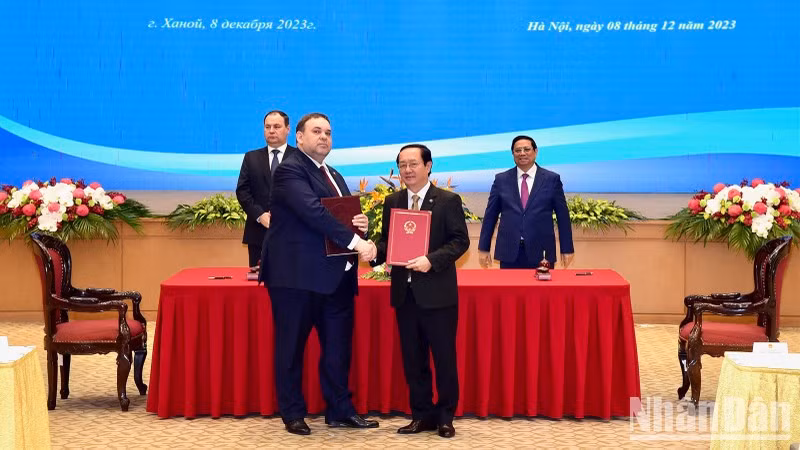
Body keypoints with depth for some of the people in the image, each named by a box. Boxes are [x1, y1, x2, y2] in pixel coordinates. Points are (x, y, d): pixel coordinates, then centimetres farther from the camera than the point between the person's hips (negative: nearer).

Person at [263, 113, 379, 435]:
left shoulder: (334, 176, 19)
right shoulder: (290, 170, -9)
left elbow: (348, 215, 21)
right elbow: (314, 212, -22)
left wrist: (361, 223, -4)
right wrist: (355, 242, -26)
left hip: (337, 276, 8)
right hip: (297, 275, -8)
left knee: (338, 347, 10)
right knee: (292, 347, 3)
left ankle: (340, 410, 19)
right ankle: (293, 414, 13)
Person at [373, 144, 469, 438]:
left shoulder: (448, 201, -4)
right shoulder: (392, 202, 11)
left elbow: (460, 241, -9)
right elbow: (386, 240, 12)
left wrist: (431, 260, -22)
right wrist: (374, 252, -10)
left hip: (437, 292, -5)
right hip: (404, 292, 5)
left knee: (444, 357, 2)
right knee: (412, 358, 9)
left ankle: (445, 417, 14)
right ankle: (422, 415, 20)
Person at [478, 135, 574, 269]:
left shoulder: (552, 179, 4)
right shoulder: (501, 180, 8)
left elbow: (563, 216, 6)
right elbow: (490, 215, 10)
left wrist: (567, 250, 4)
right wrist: (483, 248, 7)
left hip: (541, 253, -1)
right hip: (509, 253, 1)